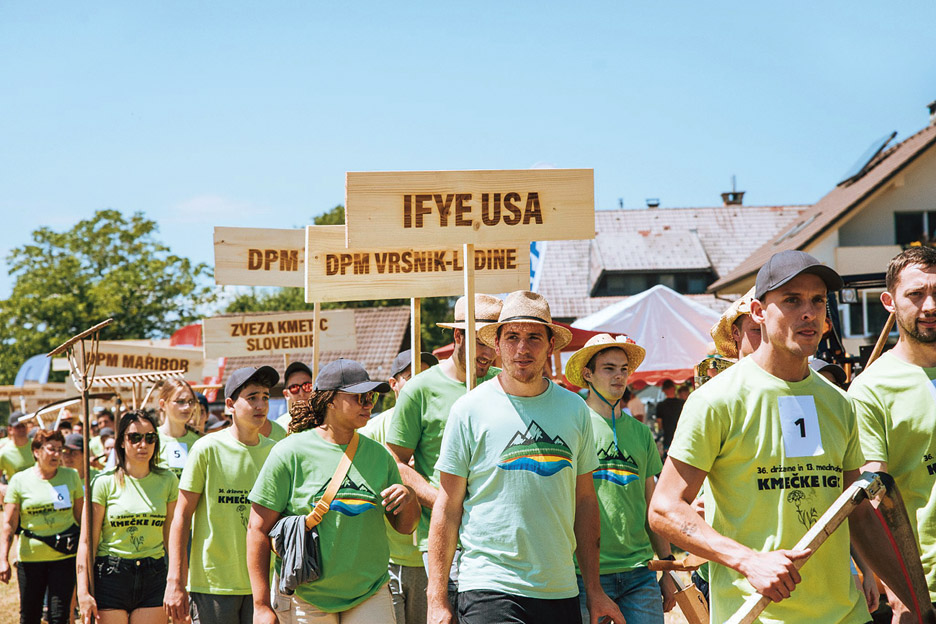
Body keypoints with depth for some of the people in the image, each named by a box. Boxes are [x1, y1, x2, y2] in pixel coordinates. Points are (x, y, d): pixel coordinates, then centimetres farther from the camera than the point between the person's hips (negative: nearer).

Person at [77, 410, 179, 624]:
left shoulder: (167, 480, 6)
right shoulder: (105, 482, -3)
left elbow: (172, 536, 11)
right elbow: (87, 542, -4)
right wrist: (83, 592, -10)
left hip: (154, 576, 2)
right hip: (111, 575, -2)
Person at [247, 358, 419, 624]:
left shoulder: (379, 455, 8)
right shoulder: (290, 452, -5)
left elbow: (404, 526, 15)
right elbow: (258, 528, -6)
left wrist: (409, 498, -9)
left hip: (369, 596, 3)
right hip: (305, 599, -3)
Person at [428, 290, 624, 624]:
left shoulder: (575, 409, 8)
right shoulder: (469, 410, -2)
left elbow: (584, 502, 13)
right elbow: (447, 508, -1)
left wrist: (594, 591, 12)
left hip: (560, 591, 4)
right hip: (488, 591, -4)